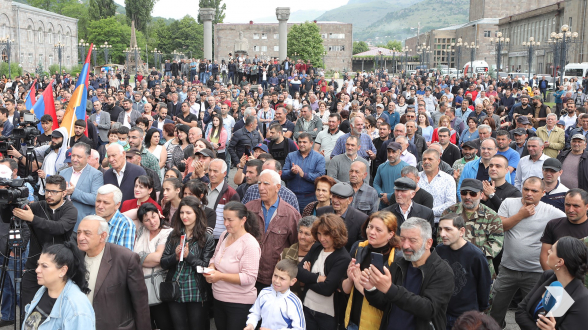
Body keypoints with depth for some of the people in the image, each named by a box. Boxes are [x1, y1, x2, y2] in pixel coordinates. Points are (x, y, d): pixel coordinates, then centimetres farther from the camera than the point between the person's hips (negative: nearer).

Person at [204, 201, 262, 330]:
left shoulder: (250, 244, -19)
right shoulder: (224, 235, 2)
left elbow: (249, 278, -22)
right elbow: (215, 258, 16)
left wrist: (221, 276, -25)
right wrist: (211, 269, -6)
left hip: (240, 304, -7)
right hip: (218, 299, 7)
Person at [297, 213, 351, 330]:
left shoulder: (343, 259, -17)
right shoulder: (316, 248, 3)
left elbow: (327, 289, -24)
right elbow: (298, 271, -6)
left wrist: (308, 278, -10)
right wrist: (317, 278, -20)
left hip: (328, 315, -5)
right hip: (307, 308, 5)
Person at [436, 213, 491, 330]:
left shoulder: (475, 255, -19)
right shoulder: (439, 250, -7)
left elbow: (485, 284, -6)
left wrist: (479, 310, 5)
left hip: (467, 317, -4)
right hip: (441, 314, 4)